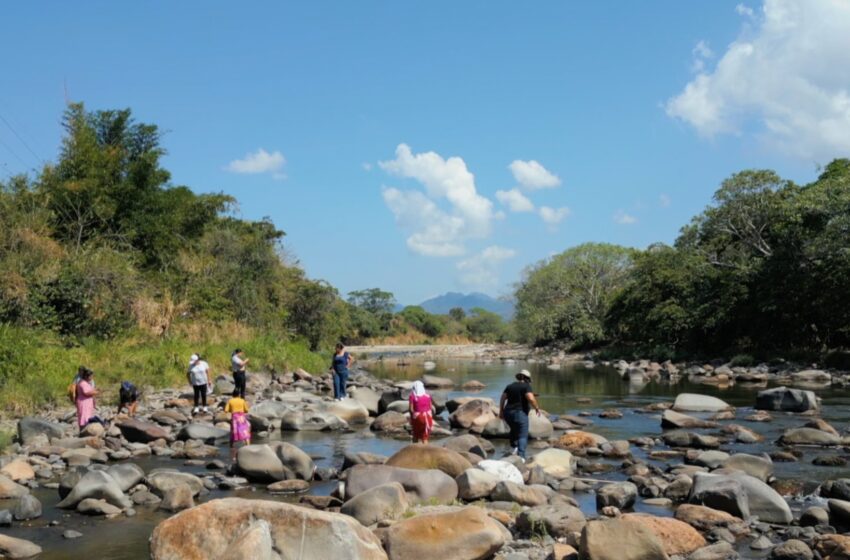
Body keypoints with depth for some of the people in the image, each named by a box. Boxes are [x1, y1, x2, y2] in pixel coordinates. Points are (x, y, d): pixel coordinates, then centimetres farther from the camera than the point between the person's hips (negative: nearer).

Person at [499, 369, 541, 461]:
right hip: (520, 413, -6)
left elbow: (503, 398, 9)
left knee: (514, 429, 31)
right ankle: (521, 456, -13)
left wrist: (501, 411, 14)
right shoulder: (526, 386, -8)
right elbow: (531, 398, -20)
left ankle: (514, 448, 27)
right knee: (523, 435, -2)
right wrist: (537, 408, -7)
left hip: (508, 413, 6)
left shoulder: (510, 386, 10)